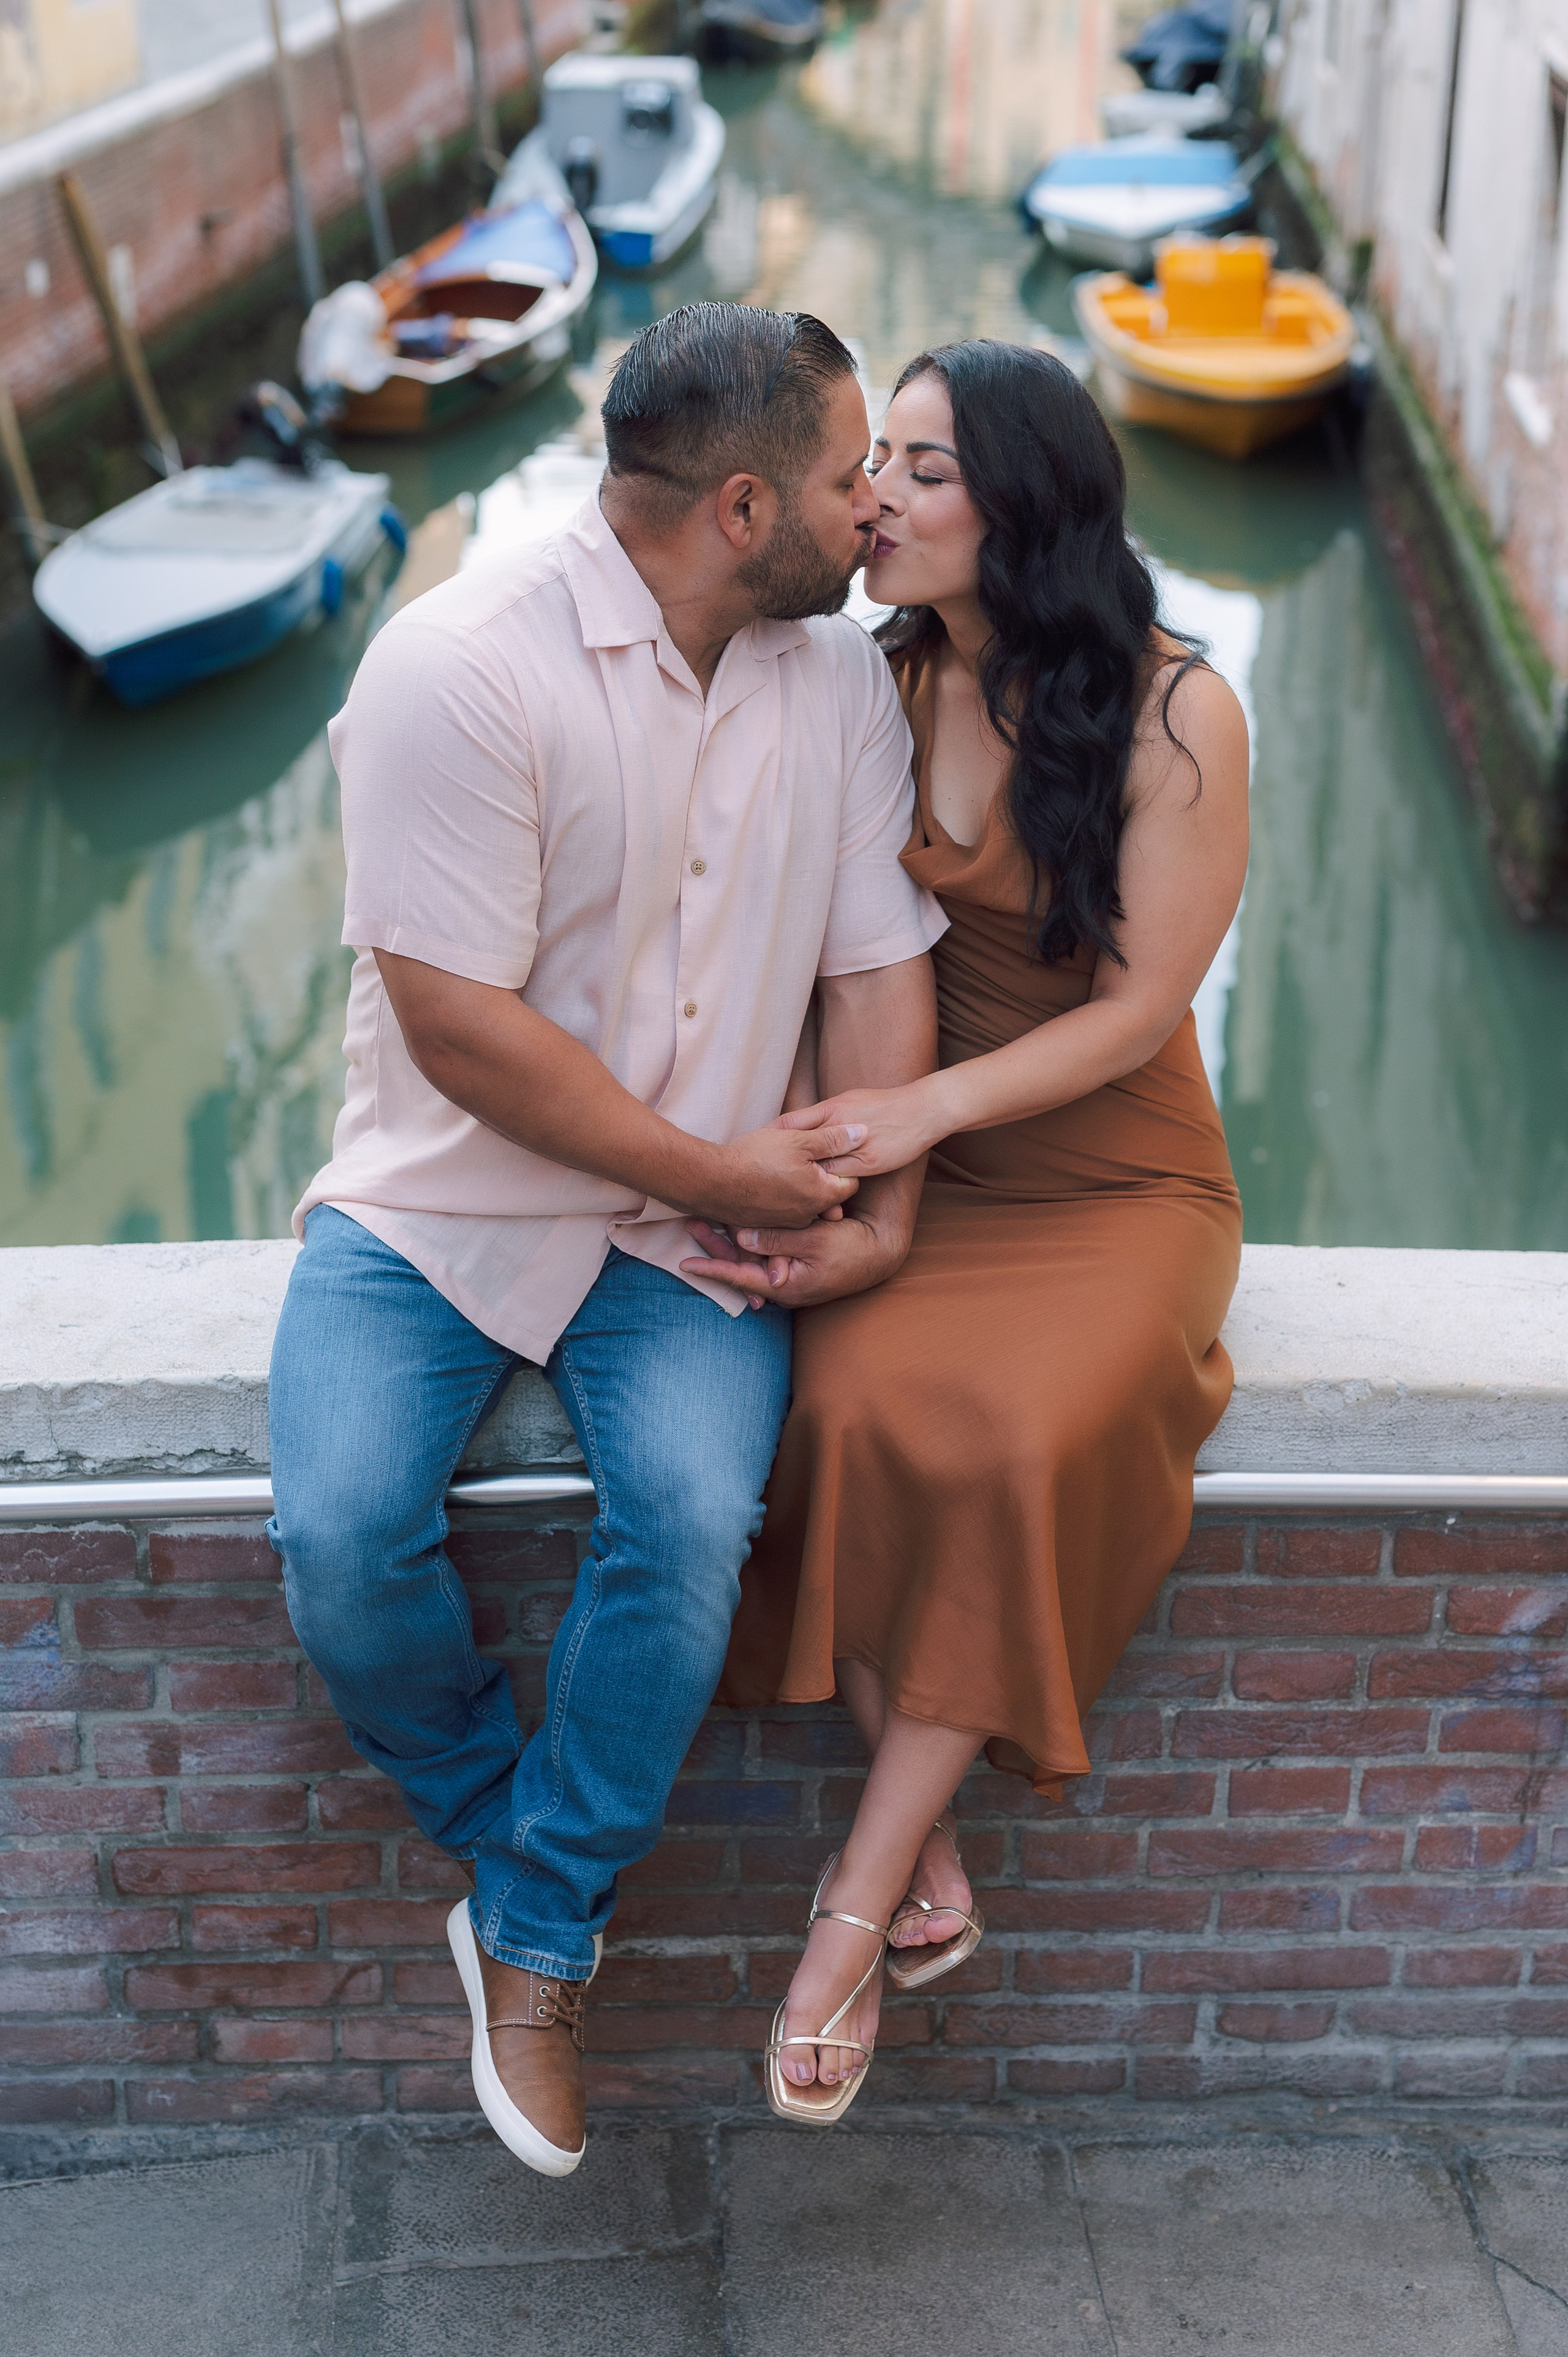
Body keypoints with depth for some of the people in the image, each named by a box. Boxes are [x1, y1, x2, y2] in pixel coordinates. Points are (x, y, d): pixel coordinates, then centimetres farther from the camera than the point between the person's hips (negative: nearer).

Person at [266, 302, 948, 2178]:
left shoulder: (841, 683, 3)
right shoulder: (461, 665, -16)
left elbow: (878, 963, 6)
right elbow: (458, 1023, -19)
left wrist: (883, 1201, -8)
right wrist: (711, 1167, -15)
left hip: (694, 1227, 3)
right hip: (440, 1200, -3)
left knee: (693, 1520, -24)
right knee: (341, 1538, -24)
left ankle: (535, 1944, -1)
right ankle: (512, 1847, 8)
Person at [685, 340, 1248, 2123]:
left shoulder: (1175, 717, -10)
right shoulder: (878, 685, 2)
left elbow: (1139, 1010, -11)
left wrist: (921, 1109, -21)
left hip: (1115, 1184, -3)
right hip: (917, 1173, 3)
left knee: (1012, 1443, -31)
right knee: (853, 1414, -28)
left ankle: (860, 1901, -14)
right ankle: (926, 1873, -12)